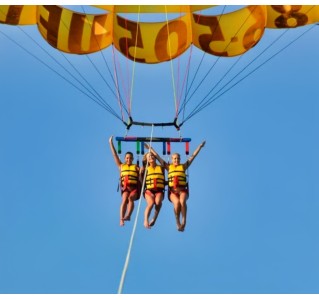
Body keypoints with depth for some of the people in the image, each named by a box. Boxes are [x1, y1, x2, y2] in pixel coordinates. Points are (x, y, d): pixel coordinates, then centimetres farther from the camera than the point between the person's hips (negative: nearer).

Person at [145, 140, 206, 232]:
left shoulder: (183, 166, 16)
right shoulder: (168, 167, 15)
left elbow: (193, 156, 17)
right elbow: (157, 157, 18)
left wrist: (200, 146, 17)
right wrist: (150, 148, 20)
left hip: (182, 190, 1)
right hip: (172, 191, 0)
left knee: (182, 201, -32)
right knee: (177, 202, -30)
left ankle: (183, 221, -29)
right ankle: (178, 222, -15)